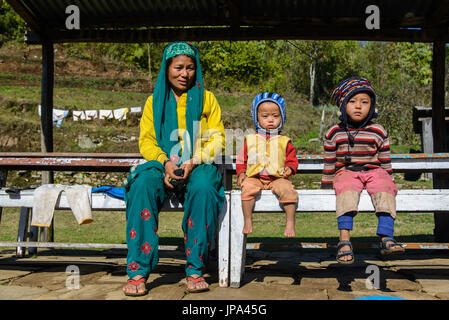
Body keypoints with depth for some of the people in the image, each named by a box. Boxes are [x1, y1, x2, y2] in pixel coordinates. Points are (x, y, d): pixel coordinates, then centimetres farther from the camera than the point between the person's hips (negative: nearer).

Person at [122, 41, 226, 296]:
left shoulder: (206, 98, 10)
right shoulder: (155, 101, 13)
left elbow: (217, 139, 4)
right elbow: (146, 140, 7)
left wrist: (194, 162, -13)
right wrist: (165, 162, -13)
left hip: (198, 166, -1)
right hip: (163, 165, 1)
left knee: (203, 188, -36)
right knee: (143, 184, -33)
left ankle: (196, 270, -25)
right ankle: (138, 271, -29)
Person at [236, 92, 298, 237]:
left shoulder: (284, 141, 11)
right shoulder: (250, 140, 13)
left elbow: (292, 159, 13)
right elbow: (241, 159, 17)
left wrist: (290, 168, -9)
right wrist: (241, 173, 1)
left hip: (278, 178, 0)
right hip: (254, 177, 1)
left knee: (287, 190, -29)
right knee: (247, 189, -30)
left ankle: (290, 223, -17)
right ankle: (248, 222, -17)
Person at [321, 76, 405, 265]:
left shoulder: (378, 132, 9)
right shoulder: (334, 133, 8)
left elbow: (385, 163, 15)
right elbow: (329, 163, 13)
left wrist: (389, 181, 12)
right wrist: (326, 187, 12)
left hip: (374, 171, 2)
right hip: (346, 172, -1)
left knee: (385, 191, -29)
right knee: (347, 191, -34)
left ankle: (386, 238, -35)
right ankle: (344, 240, -42)